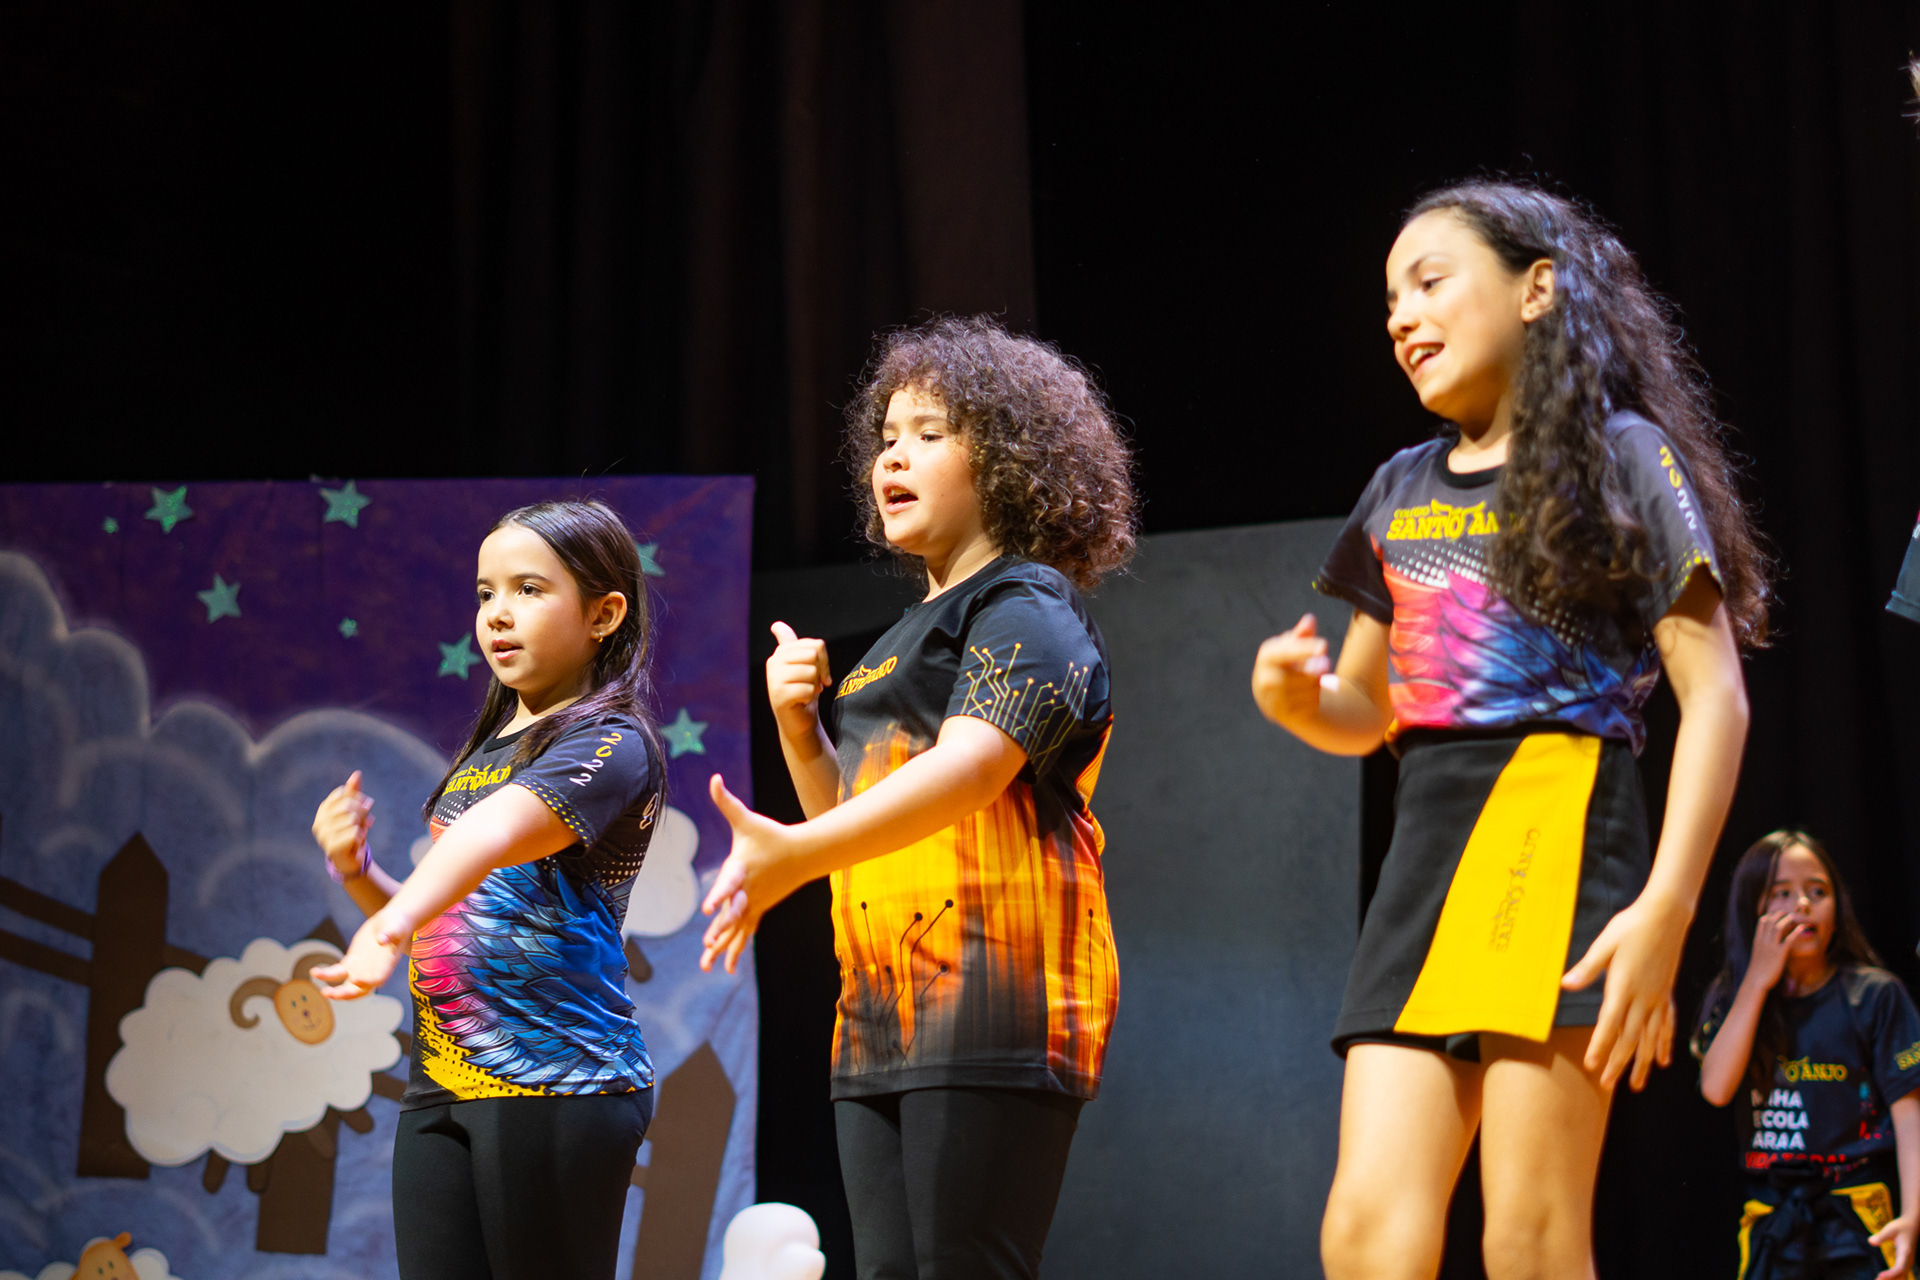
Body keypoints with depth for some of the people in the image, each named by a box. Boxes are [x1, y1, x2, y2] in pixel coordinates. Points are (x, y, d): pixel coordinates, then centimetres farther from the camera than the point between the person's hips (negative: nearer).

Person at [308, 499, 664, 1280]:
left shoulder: (609, 745, -7)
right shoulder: (482, 753, 20)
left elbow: (496, 831, -26)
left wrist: (394, 924, -43)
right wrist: (357, 872, 7)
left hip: (556, 1086, -7)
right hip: (438, 1092, 7)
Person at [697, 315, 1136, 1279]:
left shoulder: (1028, 611, -2)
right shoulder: (904, 640, 27)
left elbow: (970, 767, -20)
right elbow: (852, 817, 27)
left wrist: (795, 853, -33)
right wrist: (799, 727, 8)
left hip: (993, 1010, -9)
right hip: (882, 1022, 9)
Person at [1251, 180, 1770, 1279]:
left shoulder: (1622, 455, 3)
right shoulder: (1401, 493, 21)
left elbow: (1716, 697, -4)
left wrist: (1667, 908, -16)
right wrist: (1295, 697, 3)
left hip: (1558, 827, -6)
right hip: (1426, 850, 6)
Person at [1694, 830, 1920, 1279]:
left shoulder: (1875, 995, 0)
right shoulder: (1733, 1000, 8)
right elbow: (1716, 1087, -9)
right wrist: (1758, 979, -10)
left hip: (1858, 1212, -2)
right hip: (1771, 1220, 2)